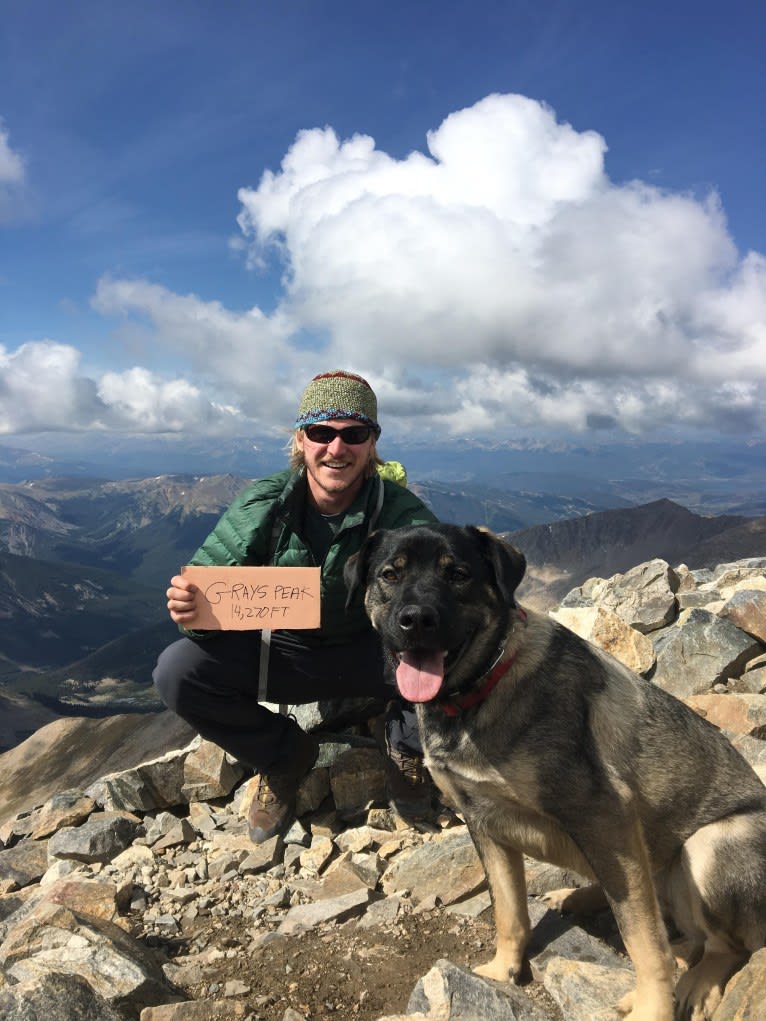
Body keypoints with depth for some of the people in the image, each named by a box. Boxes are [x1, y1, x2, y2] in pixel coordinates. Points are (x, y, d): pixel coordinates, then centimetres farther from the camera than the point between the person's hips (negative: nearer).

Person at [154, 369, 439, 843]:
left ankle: (406, 744, 7)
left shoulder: (401, 512, -18)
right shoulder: (262, 504, -14)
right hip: (282, 655, 2)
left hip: (372, 655, -1)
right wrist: (190, 610, -42)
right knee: (177, 671, -21)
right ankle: (283, 755, 7)